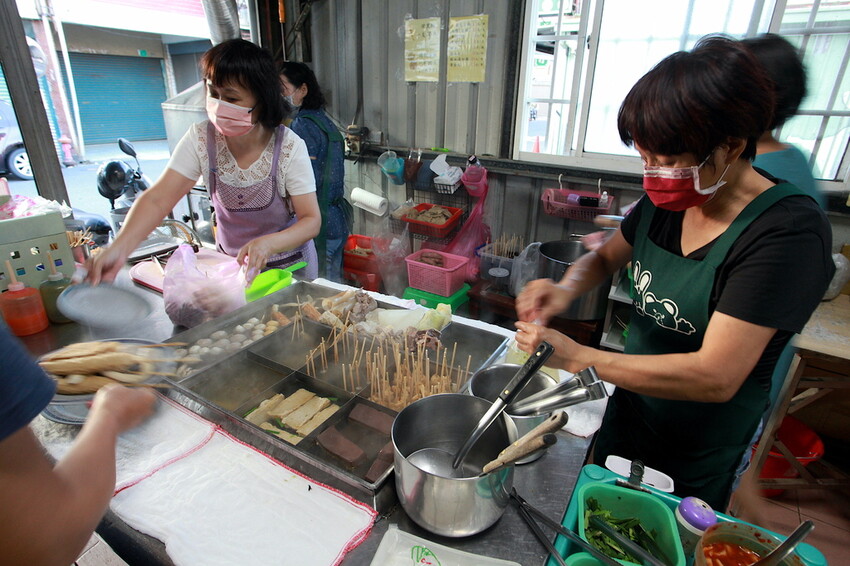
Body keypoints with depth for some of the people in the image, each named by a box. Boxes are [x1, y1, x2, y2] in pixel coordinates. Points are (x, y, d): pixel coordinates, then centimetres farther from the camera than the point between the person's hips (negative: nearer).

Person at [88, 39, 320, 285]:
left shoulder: (289, 147, -21)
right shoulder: (200, 138, -12)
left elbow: (311, 220, -22)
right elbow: (157, 199, -17)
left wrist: (268, 244, -41)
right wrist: (120, 247, -34)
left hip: (289, 266, -2)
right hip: (232, 264, 3)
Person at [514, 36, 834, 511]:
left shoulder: (790, 233, -28)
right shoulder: (666, 201, -8)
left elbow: (716, 377, -33)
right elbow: (606, 257, 7)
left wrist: (578, 357, -33)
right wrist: (565, 289, -15)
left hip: (696, 463, -5)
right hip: (628, 413, 6)